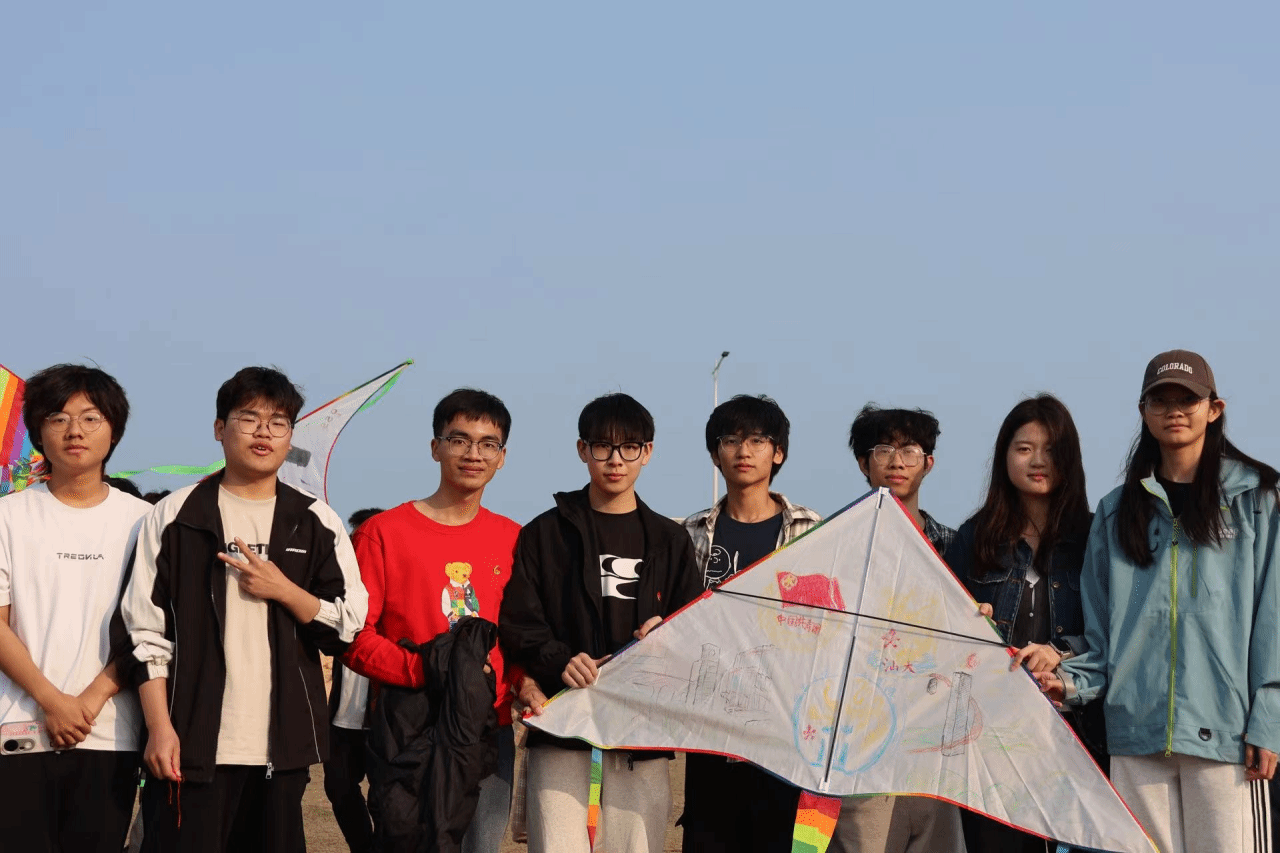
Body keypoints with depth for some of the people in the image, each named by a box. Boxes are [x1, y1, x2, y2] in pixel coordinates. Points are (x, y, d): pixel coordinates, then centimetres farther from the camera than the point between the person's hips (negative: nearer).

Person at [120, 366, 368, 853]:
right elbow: (146, 631, 1)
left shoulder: (316, 523, 10)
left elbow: (349, 625, 7)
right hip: (192, 743, -2)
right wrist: (159, 727, -8)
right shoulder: (176, 516, 4)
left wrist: (282, 590, -7)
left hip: (282, 746, 2)